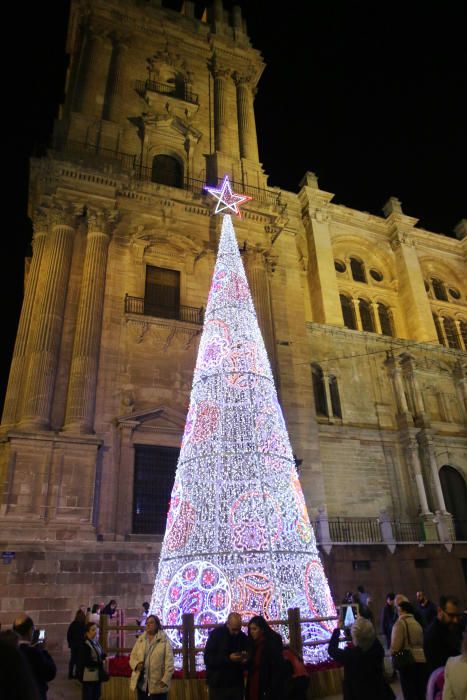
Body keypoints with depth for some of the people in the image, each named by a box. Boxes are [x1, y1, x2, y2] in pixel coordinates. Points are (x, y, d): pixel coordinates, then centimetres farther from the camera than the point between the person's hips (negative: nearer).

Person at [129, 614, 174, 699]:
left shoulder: (164, 640, -6)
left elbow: (169, 661, -10)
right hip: (141, 681, 4)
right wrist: (136, 664, -11)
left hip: (158, 683, -4)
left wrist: (165, 679, -19)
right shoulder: (140, 639, 9)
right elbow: (132, 656, 10)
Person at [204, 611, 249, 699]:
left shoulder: (243, 637, 2)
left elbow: (248, 658, 14)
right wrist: (228, 658, -25)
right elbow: (207, 659, -16)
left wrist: (245, 660, -11)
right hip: (218, 685, -3)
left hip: (237, 684, 3)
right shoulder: (216, 634, -9)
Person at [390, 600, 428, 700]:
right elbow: (422, 642, 15)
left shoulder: (400, 622, -7)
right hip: (422, 660, 7)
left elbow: (396, 644, -12)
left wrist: (392, 653, 5)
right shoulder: (417, 623, 14)